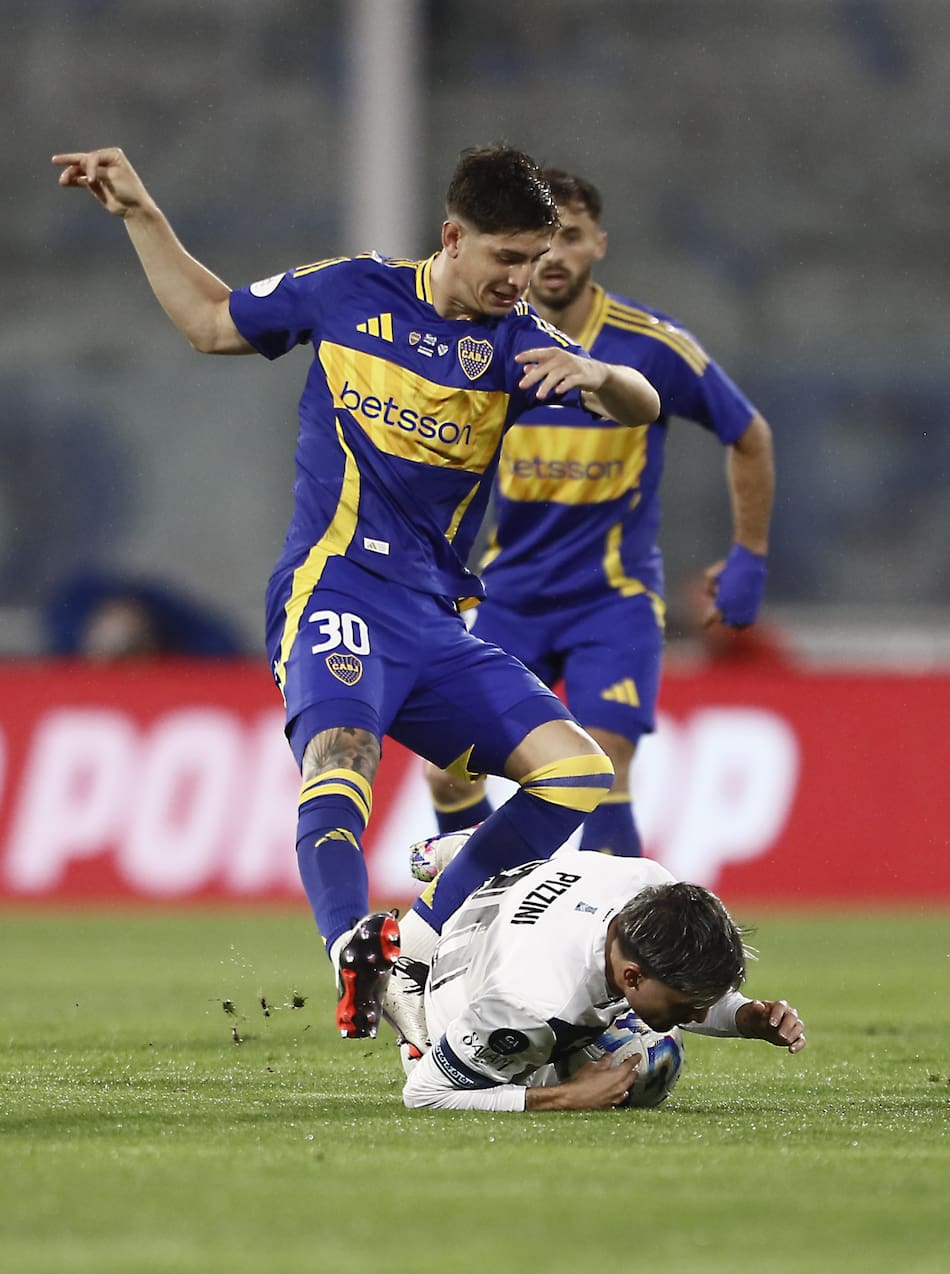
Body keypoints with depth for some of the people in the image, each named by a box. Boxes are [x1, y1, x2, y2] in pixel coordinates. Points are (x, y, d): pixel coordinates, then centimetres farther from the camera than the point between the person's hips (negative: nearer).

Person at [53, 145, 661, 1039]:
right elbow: (211, 322, 23)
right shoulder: (352, 294, 7)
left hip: (436, 622, 4)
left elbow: (641, 407, -5)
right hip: (334, 595, -4)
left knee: (577, 772, -9)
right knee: (338, 754, -34)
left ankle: (428, 945, -5)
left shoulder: (516, 344, 9)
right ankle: (355, 949, -54)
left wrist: (599, 376, -28)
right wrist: (139, 214, 20)